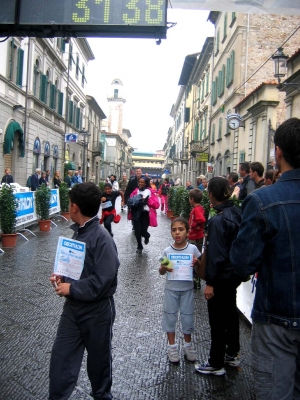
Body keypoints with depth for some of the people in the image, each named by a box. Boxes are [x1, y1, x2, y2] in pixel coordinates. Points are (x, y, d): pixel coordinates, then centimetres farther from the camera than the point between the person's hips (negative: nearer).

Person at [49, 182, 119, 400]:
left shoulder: (101, 238, -24)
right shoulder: (79, 231, 3)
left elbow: (103, 280, -28)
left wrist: (71, 288, -20)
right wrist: (62, 277, -2)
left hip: (96, 310, -7)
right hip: (73, 305, 7)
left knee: (99, 357, 17)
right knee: (60, 357, 11)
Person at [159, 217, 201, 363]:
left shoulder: (193, 249, -9)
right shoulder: (167, 251, -8)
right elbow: (161, 272, 0)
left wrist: (196, 263, -19)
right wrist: (164, 268, -22)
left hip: (187, 289, 0)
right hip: (171, 289, 0)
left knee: (187, 316, 11)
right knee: (170, 316, 10)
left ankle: (188, 345, 32)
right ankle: (172, 346, 27)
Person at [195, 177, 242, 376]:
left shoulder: (217, 221, -24)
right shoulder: (237, 212, -1)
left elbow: (215, 254, -23)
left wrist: (210, 282, -17)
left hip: (222, 276, -8)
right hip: (236, 272, 8)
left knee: (218, 319, 5)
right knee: (231, 312, 22)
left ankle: (216, 364, 19)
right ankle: (232, 354, 38)